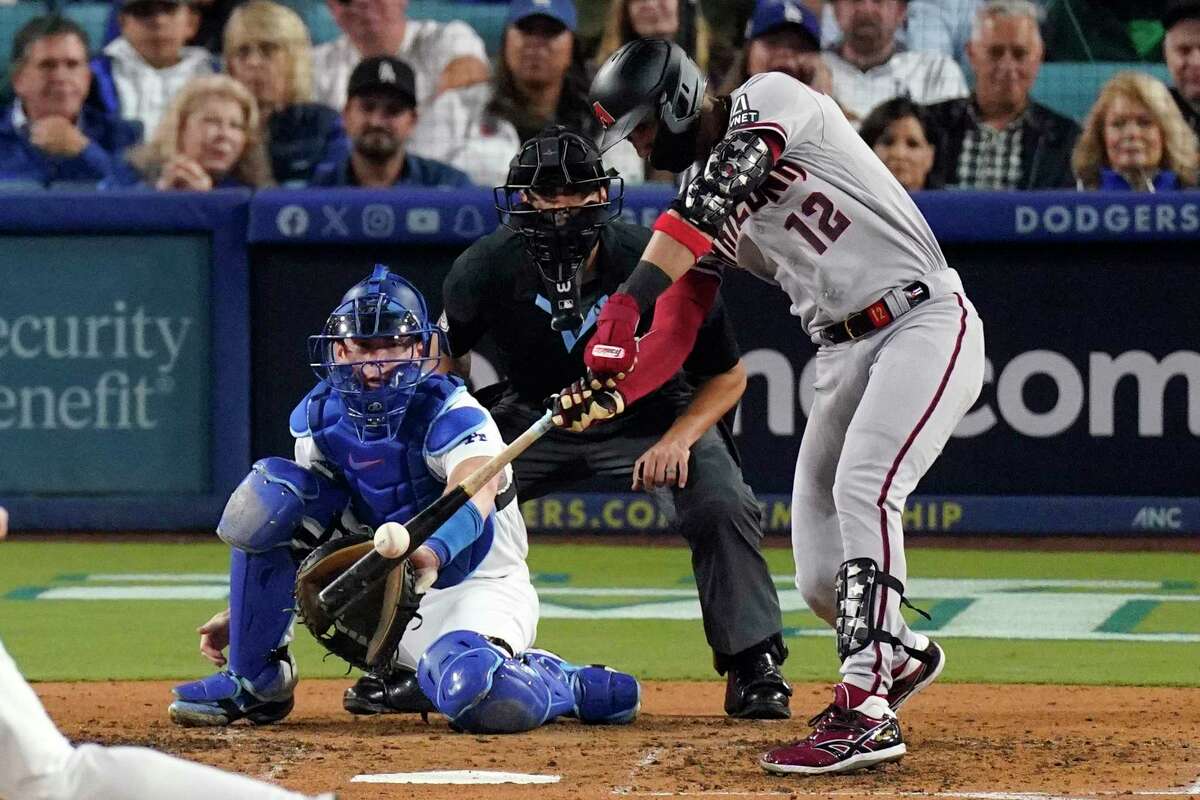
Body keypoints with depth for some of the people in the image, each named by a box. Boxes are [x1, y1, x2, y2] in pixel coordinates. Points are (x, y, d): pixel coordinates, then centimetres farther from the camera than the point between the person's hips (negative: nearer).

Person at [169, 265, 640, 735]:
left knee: (478, 698, -41)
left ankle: (571, 685, -4)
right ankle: (255, 681, -3)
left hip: (477, 586, -6)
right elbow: (305, 529, 8)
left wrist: (431, 553, -64)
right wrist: (240, 611, 1)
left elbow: (475, 493, -43)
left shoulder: (450, 416, -21)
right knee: (270, 491, -13)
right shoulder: (321, 417, -3)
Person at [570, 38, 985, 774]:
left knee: (862, 491, -27)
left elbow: (714, 202, -25)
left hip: (926, 324, -8)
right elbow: (676, 333, 6)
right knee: (822, 580, 3)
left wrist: (626, 301, -35)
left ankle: (867, 712, -31)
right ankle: (901, 655, 35)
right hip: (842, 355, 8)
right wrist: (612, 392, -15)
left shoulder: (770, 101, -8)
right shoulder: (702, 203, 12)